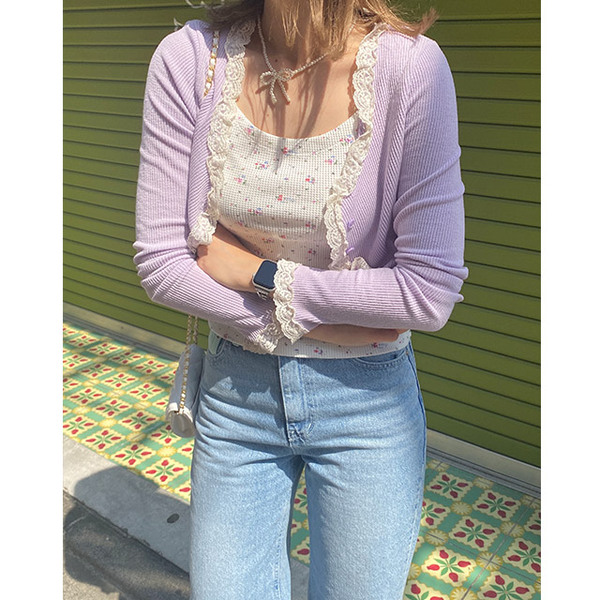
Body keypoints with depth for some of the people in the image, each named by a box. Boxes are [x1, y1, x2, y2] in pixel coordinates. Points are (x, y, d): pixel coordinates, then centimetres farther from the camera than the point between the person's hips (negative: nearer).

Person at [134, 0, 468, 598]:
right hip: (236, 391, 3)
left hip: (366, 400, -2)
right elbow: (158, 262, -8)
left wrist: (261, 275, -14)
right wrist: (308, 320, -14)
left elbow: (432, 292, -17)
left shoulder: (409, 66, -16)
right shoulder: (189, 57, -8)